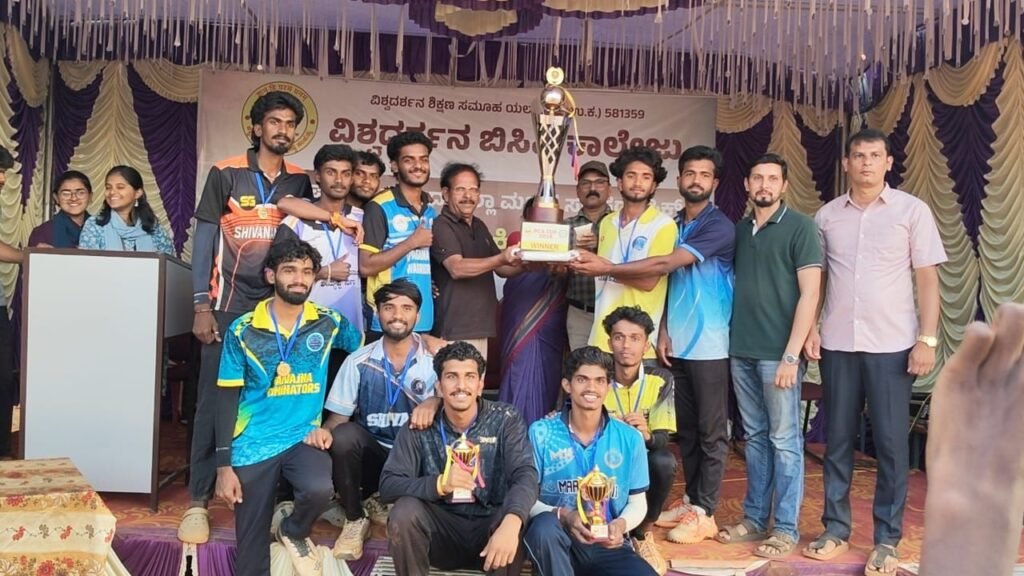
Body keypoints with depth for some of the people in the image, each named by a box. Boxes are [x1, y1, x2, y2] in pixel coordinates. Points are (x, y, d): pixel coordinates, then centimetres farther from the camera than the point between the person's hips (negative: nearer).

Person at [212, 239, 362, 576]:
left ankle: (294, 533, 3)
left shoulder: (329, 323, -1)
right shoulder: (242, 330, -4)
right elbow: (227, 399, -1)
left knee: (319, 490, -30)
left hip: (304, 437, 0)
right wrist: (223, 466, -6)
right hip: (253, 444, 0)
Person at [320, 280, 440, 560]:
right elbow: (337, 418, 0)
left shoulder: (435, 359, -3)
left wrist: (434, 402, -39)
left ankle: (376, 501, 1)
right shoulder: (359, 362, -1)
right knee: (344, 435, -30)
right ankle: (355, 520, -7)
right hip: (372, 454, 1)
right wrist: (324, 431, -24)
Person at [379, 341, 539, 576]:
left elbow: (525, 475, -20)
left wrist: (510, 524, -41)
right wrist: (440, 483, -32)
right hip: (442, 530, 1)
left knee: (512, 520, -33)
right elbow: (388, 485, -12)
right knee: (405, 510, -27)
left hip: (490, 526, -1)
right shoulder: (420, 428, -4)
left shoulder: (505, 420, -5)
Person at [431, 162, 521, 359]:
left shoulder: (479, 226, 16)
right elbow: (456, 268, -24)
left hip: (480, 326, 8)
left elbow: (502, 269, 23)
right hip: (454, 330, -8)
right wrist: (501, 258, -35)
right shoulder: (441, 226, -9)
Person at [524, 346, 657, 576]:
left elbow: (638, 503, 9)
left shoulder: (630, 438, 3)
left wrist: (621, 524, -13)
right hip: (556, 542, -1)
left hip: (608, 545, 1)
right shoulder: (541, 433, -4)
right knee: (545, 525, -36)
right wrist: (562, 515, -24)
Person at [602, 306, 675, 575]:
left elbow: (663, 439, -14)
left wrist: (646, 435, -38)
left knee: (664, 461, -32)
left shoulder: (660, 381, -9)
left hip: (641, 467, 1)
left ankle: (642, 533, -6)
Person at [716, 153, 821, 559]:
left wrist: (791, 355, -15)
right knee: (754, 437, 12)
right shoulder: (739, 230, 13)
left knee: (784, 440, 1)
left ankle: (786, 528, 8)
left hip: (778, 353, -5)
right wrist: (734, 343, 7)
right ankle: (754, 518, 21)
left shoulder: (800, 228, -4)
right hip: (741, 351, 5)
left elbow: (809, 294, -9)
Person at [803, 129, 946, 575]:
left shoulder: (912, 210, 0)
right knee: (838, 439, 8)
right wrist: (811, 329, 2)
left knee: (891, 443, 2)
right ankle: (836, 529, 19)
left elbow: (927, 279, -1)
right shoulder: (827, 216, 7)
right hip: (837, 343, 2)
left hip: (891, 345, -2)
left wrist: (927, 340, -7)